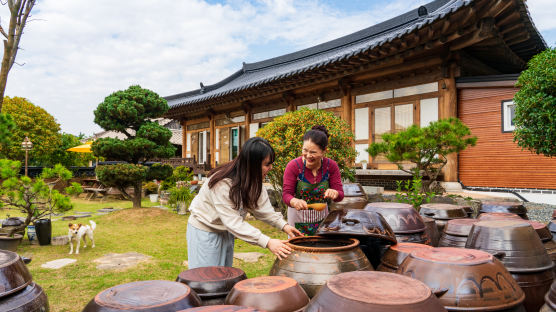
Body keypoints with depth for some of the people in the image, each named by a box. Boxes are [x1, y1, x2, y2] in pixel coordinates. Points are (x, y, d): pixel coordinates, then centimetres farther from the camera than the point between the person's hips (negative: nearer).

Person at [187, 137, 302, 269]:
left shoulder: (253, 180, -8)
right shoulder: (222, 184, -33)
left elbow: (262, 206, -6)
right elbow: (233, 222, -35)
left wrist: (283, 225, -21)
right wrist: (267, 242, -38)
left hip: (226, 232, 7)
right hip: (204, 231, -7)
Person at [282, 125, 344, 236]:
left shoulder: (331, 166, -10)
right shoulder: (293, 166, -16)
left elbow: (340, 194, -8)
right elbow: (286, 194, -16)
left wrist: (334, 193, -31)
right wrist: (295, 202, -38)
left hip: (321, 216, 2)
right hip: (298, 216, -2)